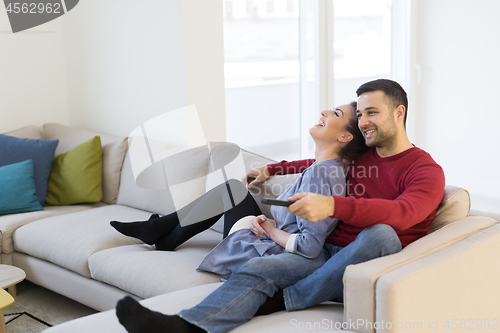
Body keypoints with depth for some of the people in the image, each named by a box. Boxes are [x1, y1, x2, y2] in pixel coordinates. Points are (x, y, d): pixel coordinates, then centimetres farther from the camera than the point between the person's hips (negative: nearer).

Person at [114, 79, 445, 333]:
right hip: (327, 254, 5)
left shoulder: (426, 170, -3)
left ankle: (285, 300, -24)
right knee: (259, 268, -22)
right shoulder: (359, 156, 19)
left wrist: (333, 205, -39)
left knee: (380, 233, -37)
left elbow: (403, 212, -26)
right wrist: (271, 169, 37)